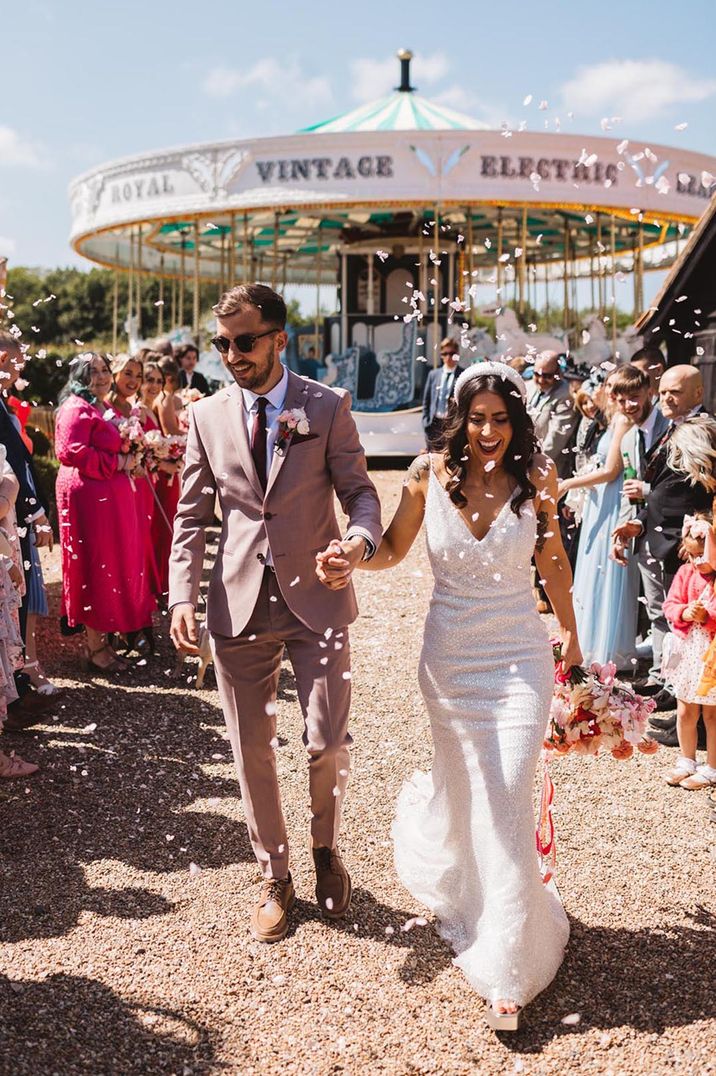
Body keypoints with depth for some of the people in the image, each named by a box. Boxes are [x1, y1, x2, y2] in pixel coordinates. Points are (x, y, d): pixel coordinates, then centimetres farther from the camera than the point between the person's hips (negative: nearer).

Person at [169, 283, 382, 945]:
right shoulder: (207, 417, 5)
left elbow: (360, 491, -1)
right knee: (252, 752, 9)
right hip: (240, 605, 2)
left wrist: (361, 539, -24)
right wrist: (183, 597, -6)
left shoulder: (327, 408, -1)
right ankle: (275, 878, 31)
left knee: (327, 743, 1)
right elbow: (192, 517, 6)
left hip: (316, 599, -2)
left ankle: (327, 851, 33)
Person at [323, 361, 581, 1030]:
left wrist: (569, 631, 18)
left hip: (518, 659, -1)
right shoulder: (431, 474, -7)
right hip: (450, 656, 1)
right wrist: (349, 562, -18)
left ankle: (505, 969, 13)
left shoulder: (536, 476, -6)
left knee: (505, 803, -2)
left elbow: (552, 559, 8)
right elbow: (393, 548, 4)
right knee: (464, 791, 13)